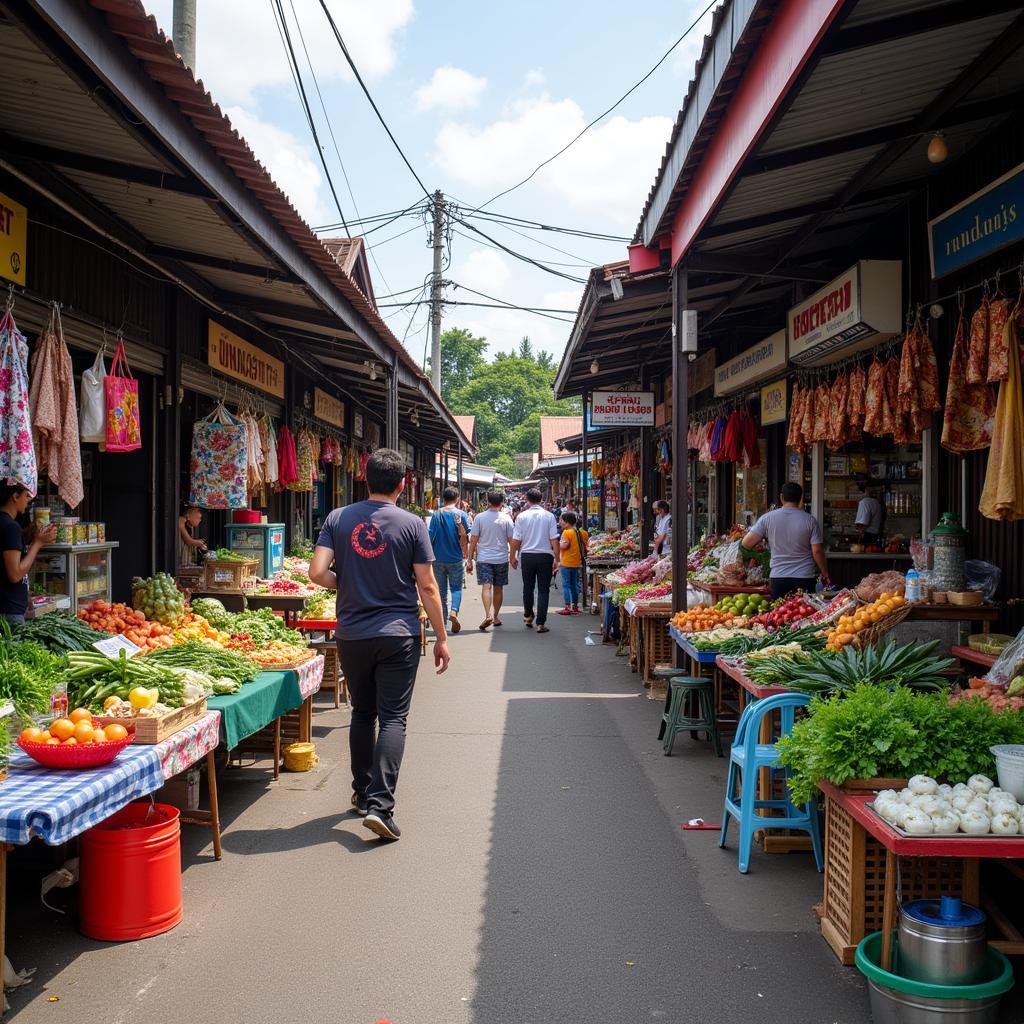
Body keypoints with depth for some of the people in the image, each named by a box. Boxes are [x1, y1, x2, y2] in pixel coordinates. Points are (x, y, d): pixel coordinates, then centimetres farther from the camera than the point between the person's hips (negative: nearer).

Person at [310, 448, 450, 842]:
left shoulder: (338, 519, 0)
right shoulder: (411, 524, -7)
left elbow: (317, 572, -9)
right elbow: (427, 587, -5)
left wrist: (347, 585, 11)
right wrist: (441, 638, 3)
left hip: (351, 635, 3)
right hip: (399, 634, -3)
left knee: (362, 713, 18)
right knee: (393, 718, 0)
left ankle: (362, 793, 29)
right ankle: (379, 804, -10)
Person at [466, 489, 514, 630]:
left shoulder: (480, 517, -4)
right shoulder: (506, 518, -3)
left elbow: (473, 540, -4)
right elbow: (512, 540, -1)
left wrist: (470, 559, 2)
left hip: (483, 559, -1)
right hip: (501, 559, 1)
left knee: (486, 586, -8)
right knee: (498, 588, 13)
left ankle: (488, 615, -27)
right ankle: (496, 616, 23)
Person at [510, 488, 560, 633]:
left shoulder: (522, 516, -4)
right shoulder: (549, 516, -5)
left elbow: (516, 540, -2)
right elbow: (554, 540, -7)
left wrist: (513, 557, 11)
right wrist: (556, 559, 0)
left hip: (527, 555, 1)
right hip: (545, 555, -1)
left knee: (528, 588, 18)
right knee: (543, 590, 3)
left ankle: (528, 616, 34)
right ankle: (541, 623, 0)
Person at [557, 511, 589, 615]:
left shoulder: (567, 532, -16)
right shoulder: (582, 532, 6)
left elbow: (564, 545, -24)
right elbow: (586, 545, 13)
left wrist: (557, 544, -7)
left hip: (567, 563, -7)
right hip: (577, 562, 7)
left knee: (566, 585, 0)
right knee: (574, 585, 15)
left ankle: (567, 607, -2)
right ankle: (575, 606, 20)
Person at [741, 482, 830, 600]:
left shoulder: (767, 518, -2)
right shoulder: (810, 520, -3)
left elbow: (746, 543, -3)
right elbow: (817, 551, -4)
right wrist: (825, 573, 10)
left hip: (778, 578, 1)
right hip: (804, 578, -1)